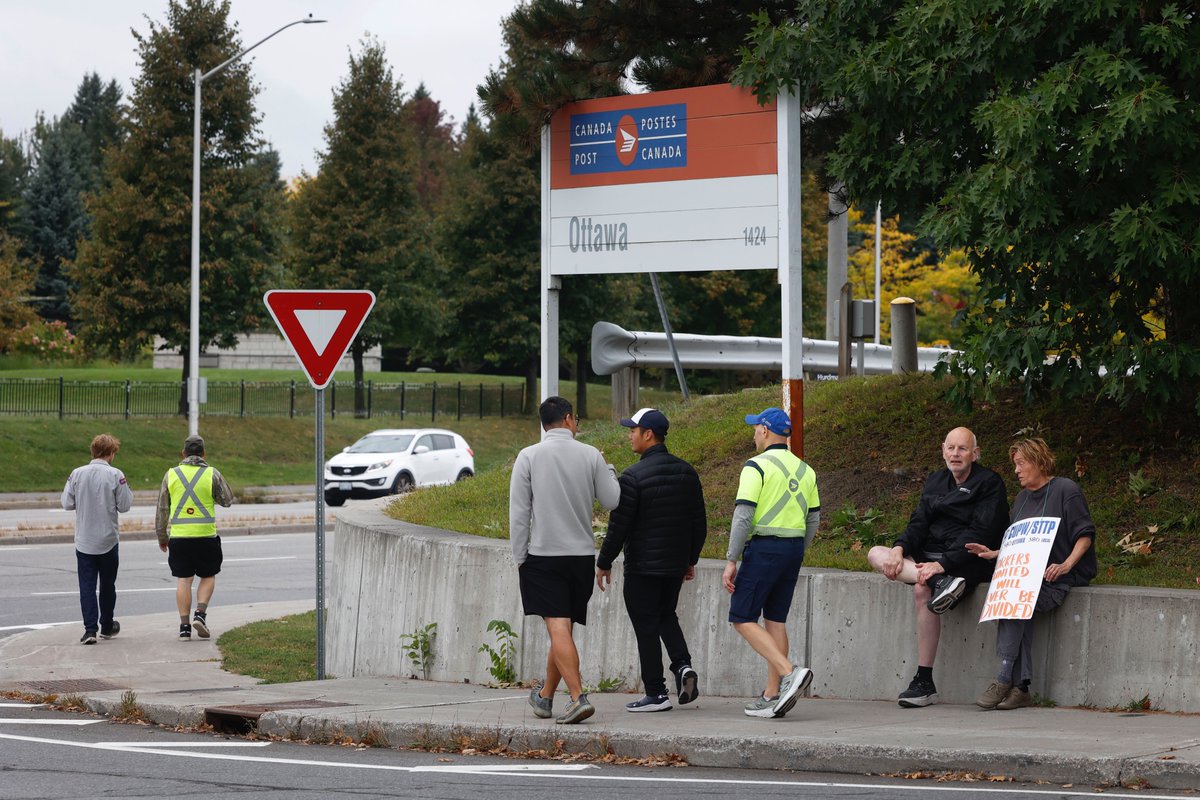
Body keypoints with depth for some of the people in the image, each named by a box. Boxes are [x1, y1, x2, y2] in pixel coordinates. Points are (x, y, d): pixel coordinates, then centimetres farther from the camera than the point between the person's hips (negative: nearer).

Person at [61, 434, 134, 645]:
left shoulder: (77, 474, -5)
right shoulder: (115, 475, -11)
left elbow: (67, 503, 0)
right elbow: (124, 505, -8)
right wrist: (126, 489, 10)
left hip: (84, 541, 1)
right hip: (108, 540, -1)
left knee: (87, 586, 2)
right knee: (107, 585, 15)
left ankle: (90, 629, -9)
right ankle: (107, 626, 26)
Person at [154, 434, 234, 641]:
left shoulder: (171, 475, 5)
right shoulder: (212, 474, -2)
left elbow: (162, 509, 8)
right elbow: (227, 500, 8)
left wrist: (162, 536, 17)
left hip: (179, 536, 2)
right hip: (206, 536, -2)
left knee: (183, 580, 6)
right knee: (208, 576, 13)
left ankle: (184, 626, 4)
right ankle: (200, 614, -5)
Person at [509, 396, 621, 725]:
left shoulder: (529, 457, -3)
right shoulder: (591, 455, 1)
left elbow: (519, 512, -3)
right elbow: (613, 501, 4)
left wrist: (519, 557, 3)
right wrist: (608, 473, 22)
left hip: (543, 554, -3)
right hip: (582, 554, 3)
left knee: (559, 627, -9)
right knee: (563, 629, 14)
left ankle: (578, 697, -22)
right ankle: (545, 697, 28)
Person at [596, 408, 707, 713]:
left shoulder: (633, 476, -16)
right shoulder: (687, 472, 5)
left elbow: (618, 525, -14)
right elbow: (699, 522, 11)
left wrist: (604, 563, -3)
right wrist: (691, 559, 21)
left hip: (643, 566, -7)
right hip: (676, 563, 7)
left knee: (646, 627, 1)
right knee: (666, 616, 23)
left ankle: (656, 694, 2)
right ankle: (683, 665, 2)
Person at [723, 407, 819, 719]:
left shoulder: (757, 466, -10)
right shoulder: (805, 470, 12)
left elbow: (743, 516, -15)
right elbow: (813, 520, 15)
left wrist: (731, 560, -12)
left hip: (763, 548, -7)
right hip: (794, 548, 7)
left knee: (743, 618, -2)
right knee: (775, 620, 11)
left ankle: (790, 672, -19)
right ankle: (772, 695, 8)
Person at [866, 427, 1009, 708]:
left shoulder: (989, 484, -4)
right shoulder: (936, 481, 17)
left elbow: (980, 534, -15)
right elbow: (919, 523, 10)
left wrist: (943, 564, -25)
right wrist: (900, 549, -13)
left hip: (969, 565, -8)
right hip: (930, 557, 8)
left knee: (922, 592, -34)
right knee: (875, 554, -13)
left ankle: (924, 682, -32)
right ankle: (940, 583, -36)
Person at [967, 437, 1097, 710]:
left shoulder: (1066, 490, -3)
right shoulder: (1022, 498, 21)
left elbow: (1085, 535, -8)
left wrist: (1066, 565, -22)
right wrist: (994, 553, 8)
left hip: (1064, 577, -6)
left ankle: (1004, 679, -30)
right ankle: (1021, 686, -30)